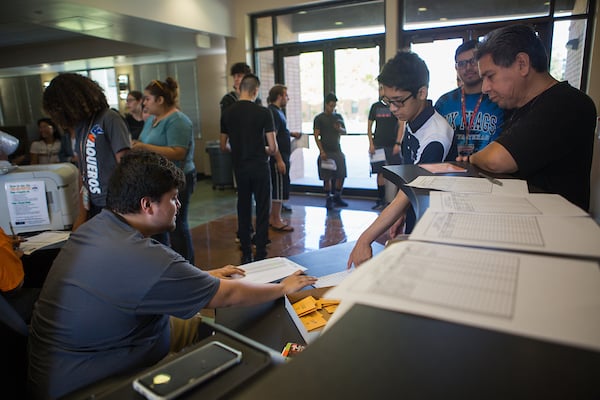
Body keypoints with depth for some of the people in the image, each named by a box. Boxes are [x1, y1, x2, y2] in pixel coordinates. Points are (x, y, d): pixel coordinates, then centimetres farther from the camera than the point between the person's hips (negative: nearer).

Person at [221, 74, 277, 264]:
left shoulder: (227, 113, 2)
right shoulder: (263, 112, -9)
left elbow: (224, 146, 9)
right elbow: (273, 148, -11)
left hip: (239, 168, 4)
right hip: (260, 168, -3)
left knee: (243, 209, 13)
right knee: (262, 211, 5)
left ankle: (246, 254, 19)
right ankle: (260, 255, 7)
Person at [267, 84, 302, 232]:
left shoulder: (278, 111, 16)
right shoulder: (273, 113, -16)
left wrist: (291, 134, 16)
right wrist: (279, 160, -24)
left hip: (282, 157, 10)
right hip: (278, 158, -10)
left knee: (277, 188, 15)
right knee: (279, 188, -4)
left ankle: (273, 218, 23)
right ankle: (277, 221, 5)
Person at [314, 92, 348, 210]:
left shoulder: (338, 117, 13)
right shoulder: (319, 118, -2)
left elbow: (345, 132, 17)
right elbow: (316, 136, -6)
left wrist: (339, 129, -8)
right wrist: (322, 151, -14)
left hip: (338, 151, 5)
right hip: (326, 152, -4)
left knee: (341, 175, 3)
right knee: (327, 177, -2)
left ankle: (337, 197, 19)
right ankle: (329, 199, 11)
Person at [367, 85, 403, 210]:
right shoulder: (375, 106, 11)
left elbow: (401, 126, -2)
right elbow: (369, 126, 12)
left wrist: (398, 143, -12)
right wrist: (371, 144, 1)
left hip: (392, 145, -3)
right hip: (378, 144, 3)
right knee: (380, 172, 5)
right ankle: (381, 200, 12)